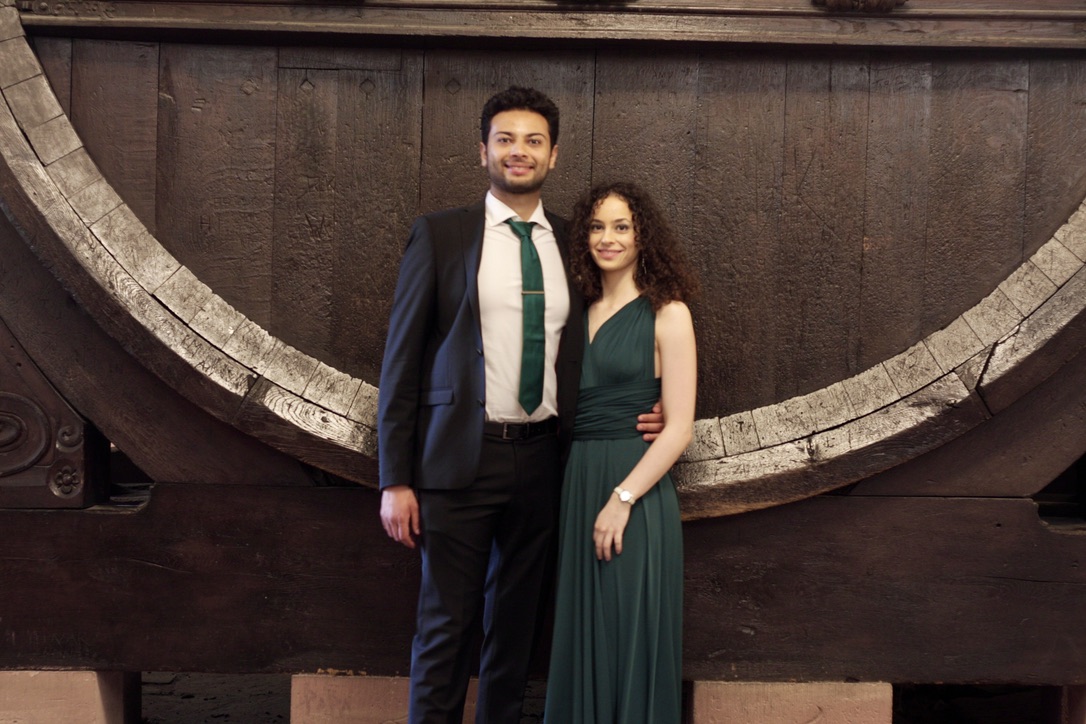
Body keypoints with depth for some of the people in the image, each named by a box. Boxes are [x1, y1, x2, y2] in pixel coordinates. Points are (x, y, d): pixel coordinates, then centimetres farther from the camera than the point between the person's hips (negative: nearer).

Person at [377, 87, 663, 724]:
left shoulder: (572, 244, 9)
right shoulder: (441, 235, -1)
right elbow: (402, 357, -3)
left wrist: (641, 416, 0)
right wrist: (396, 480, -7)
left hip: (542, 458, 3)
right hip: (460, 457, -3)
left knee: (516, 623, 13)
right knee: (447, 625, 3)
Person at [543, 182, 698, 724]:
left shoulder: (666, 314, -4)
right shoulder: (579, 312, 12)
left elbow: (679, 428, -9)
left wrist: (623, 497, -16)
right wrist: (572, 489, 1)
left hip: (636, 489, -5)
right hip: (575, 486, 5)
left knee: (630, 632, 3)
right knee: (579, 632, 13)